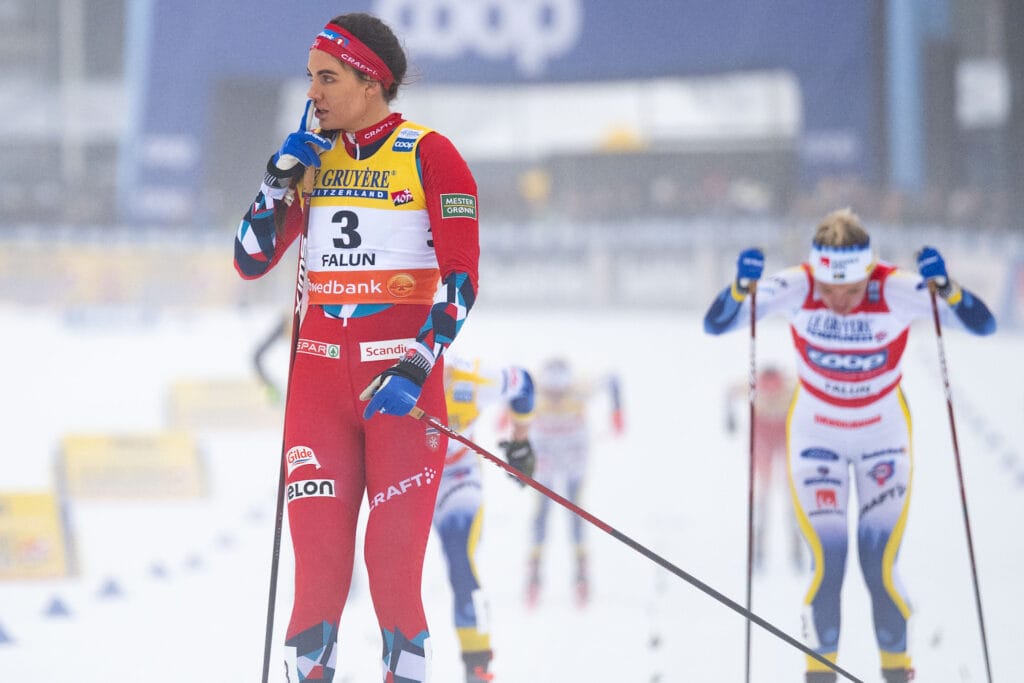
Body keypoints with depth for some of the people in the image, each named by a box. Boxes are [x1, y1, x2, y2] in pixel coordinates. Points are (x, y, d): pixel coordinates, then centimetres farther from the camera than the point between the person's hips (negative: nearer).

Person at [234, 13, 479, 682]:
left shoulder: (429, 156, -3)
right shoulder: (312, 157, 12)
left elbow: (461, 278, -7)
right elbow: (251, 260, 10)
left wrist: (413, 370, -17)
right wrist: (284, 173, -1)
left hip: (402, 367, -4)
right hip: (320, 365, 4)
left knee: (396, 546, -7)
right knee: (317, 537, -2)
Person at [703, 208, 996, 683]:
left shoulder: (898, 291, -24)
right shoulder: (794, 289, -21)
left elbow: (982, 325, -28)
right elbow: (715, 325, -21)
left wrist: (944, 287, -45)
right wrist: (742, 288, -40)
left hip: (884, 436, 0)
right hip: (816, 435, 0)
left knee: (880, 568, -7)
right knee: (827, 566, -10)